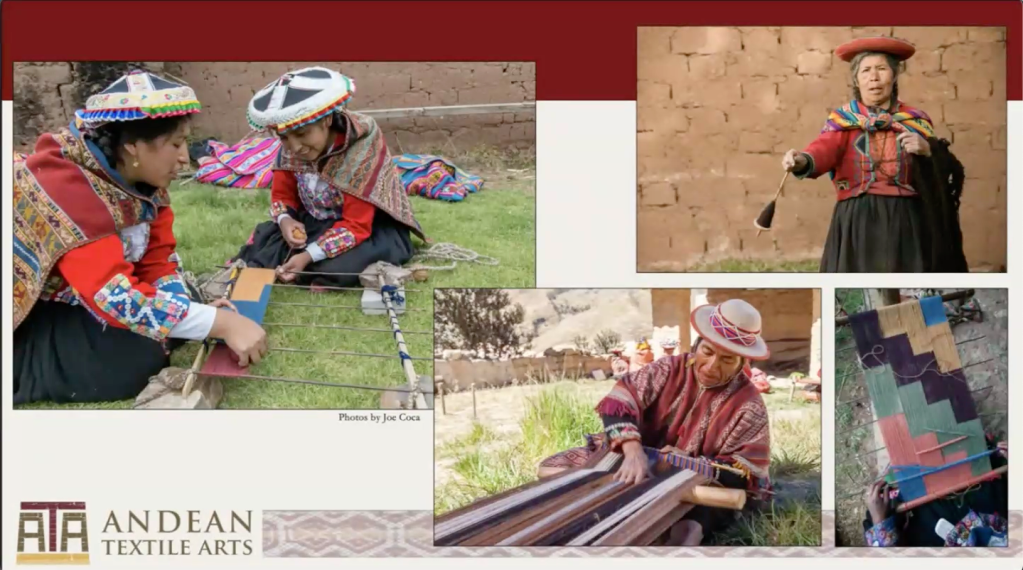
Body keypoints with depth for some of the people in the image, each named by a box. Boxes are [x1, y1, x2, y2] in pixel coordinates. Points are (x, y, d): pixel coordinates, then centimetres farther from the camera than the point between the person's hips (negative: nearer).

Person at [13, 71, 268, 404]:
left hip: (72, 302, 9)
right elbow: (114, 296, -37)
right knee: (135, 353, -25)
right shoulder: (66, 187, -30)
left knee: (182, 306, -3)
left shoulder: (142, 181, -4)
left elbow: (159, 263, -2)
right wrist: (222, 323, -37)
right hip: (27, 318, -9)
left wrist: (196, 314, -24)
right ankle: (19, 369, -7)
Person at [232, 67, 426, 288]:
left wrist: (308, 255, -40)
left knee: (337, 268, -35)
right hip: (317, 221, 6)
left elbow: (356, 226, -30)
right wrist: (284, 220, -21)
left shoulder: (361, 153, -30)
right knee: (261, 242, -13)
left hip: (372, 226, -6)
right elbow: (282, 195, 5)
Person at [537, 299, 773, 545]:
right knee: (550, 469, -8)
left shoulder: (749, 406, -10)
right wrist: (633, 452, -34)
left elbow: (748, 475, -11)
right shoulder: (669, 370, -2)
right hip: (632, 465, 4)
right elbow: (619, 402, -14)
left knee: (687, 532, -40)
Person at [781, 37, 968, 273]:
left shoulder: (916, 121, 11)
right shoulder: (843, 120, 5)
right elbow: (825, 149, -16)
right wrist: (803, 160, -39)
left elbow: (947, 171, 7)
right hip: (858, 225, -1)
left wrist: (928, 150, -14)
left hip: (907, 225, 1)